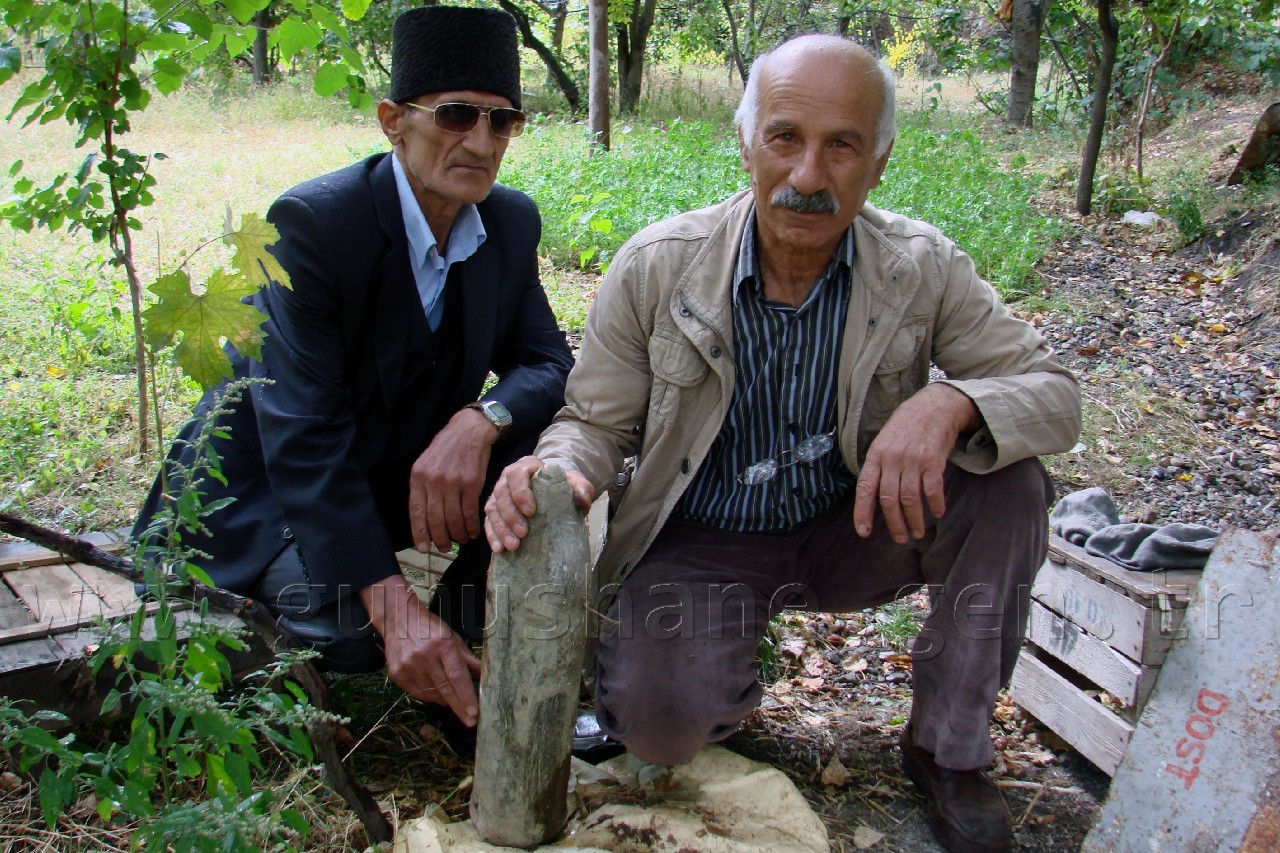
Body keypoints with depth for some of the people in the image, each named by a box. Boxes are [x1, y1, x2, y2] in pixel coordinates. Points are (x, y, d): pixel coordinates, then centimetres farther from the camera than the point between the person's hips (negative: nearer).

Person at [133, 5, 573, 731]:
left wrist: (480, 421, -32)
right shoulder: (311, 223, -26)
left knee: (540, 433, -20)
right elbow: (303, 439, -30)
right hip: (271, 486, -5)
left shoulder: (512, 223, -7)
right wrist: (396, 610, -38)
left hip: (403, 474, 6)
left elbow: (548, 363, -6)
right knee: (356, 631, -30)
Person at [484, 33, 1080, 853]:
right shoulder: (656, 268, -15)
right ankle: (728, 676, 14)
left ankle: (948, 746, -3)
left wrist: (951, 402, -34)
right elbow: (595, 422, -6)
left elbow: (1055, 392, -11)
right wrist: (555, 471, -32)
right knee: (659, 723, -27)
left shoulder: (923, 268, -12)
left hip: (851, 531, 2)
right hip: (704, 542, -2)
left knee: (1008, 479, -23)